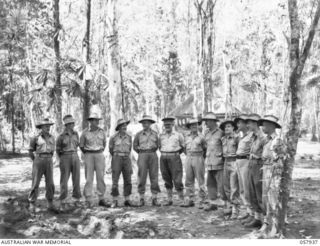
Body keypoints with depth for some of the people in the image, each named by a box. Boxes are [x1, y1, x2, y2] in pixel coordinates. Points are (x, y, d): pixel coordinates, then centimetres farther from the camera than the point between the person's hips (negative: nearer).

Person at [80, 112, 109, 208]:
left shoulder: (101, 132, 4)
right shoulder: (85, 132, -3)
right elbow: (82, 146, 9)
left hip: (99, 155, 2)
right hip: (88, 156, -2)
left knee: (101, 177, 1)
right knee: (89, 178, -4)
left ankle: (101, 200, 8)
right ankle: (89, 202, -2)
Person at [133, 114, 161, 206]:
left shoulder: (154, 133, 8)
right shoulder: (138, 134, 3)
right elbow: (135, 146, 10)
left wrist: (151, 152, 11)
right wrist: (142, 153, 7)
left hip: (153, 156, 2)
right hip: (142, 157, -1)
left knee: (154, 177, 0)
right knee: (142, 177, -4)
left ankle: (154, 200, 4)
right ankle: (142, 200, 4)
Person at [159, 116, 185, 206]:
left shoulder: (178, 135, 0)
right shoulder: (161, 136, 9)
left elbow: (183, 147, 10)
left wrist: (175, 154, 9)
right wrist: (165, 154, 12)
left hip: (174, 159, -4)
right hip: (163, 159, 4)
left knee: (177, 180, -7)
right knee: (167, 180, 7)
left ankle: (181, 200, 1)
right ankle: (169, 200, 13)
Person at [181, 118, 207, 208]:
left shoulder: (201, 137, -3)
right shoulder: (187, 137, 10)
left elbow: (205, 149, 6)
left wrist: (201, 158, 8)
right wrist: (189, 156, 13)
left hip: (198, 159, -4)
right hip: (188, 159, 4)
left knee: (200, 181, -2)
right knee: (189, 181, 4)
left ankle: (202, 201, 3)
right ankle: (189, 200, 10)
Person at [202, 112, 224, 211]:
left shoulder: (220, 133, -9)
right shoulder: (207, 133, 13)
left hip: (218, 163, -7)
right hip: (209, 163, 8)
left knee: (221, 184, -5)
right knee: (210, 184, 11)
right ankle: (213, 203, 19)